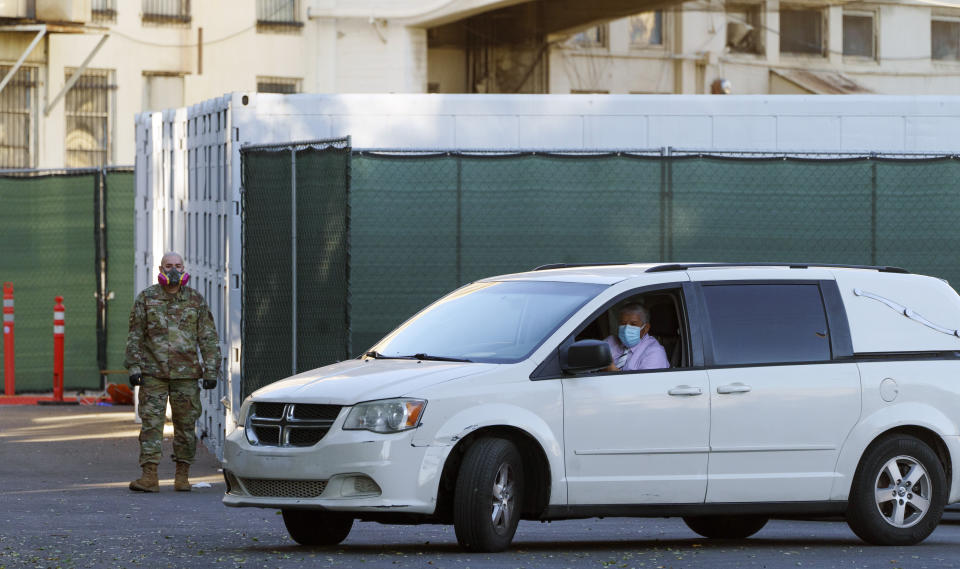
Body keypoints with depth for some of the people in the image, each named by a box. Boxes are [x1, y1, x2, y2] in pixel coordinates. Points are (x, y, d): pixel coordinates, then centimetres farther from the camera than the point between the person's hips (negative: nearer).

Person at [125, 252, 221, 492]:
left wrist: (211, 371, 0)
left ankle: (182, 476, 12)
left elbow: (208, 339, 7)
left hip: (186, 373, 1)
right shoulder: (146, 298, 6)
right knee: (151, 423, -6)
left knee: (186, 425, 4)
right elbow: (135, 336, 6)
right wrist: (134, 367, -3)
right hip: (153, 372, -1)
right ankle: (149, 476, -8)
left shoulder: (196, 300, 7)